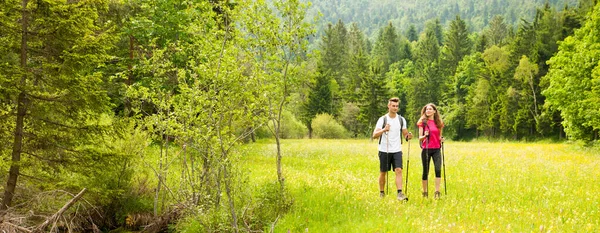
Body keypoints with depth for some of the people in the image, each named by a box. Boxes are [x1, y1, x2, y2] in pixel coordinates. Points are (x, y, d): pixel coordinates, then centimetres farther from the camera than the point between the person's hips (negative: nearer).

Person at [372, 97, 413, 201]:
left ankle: (400, 193, -16)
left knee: (398, 170, -13)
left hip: (397, 150, 2)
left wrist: (408, 136, -11)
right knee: (383, 172, 8)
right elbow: (374, 135, -11)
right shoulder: (382, 119, -4)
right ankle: (381, 193, 23)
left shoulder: (401, 120, 7)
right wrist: (384, 130, -29)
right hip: (384, 150, -2)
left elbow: (405, 134, 13)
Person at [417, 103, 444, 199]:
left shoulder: (439, 123, 11)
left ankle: (437, 192, -11)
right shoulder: (423, 122, 3)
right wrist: (425, 136, -22)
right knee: (426, 171, 3)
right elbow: (420, 138, -1)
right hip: (426, 149, -2)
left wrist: (441, 139, -2)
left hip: (436, 150, 2)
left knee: (438, 169, -15)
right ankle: (424, 192, 15)